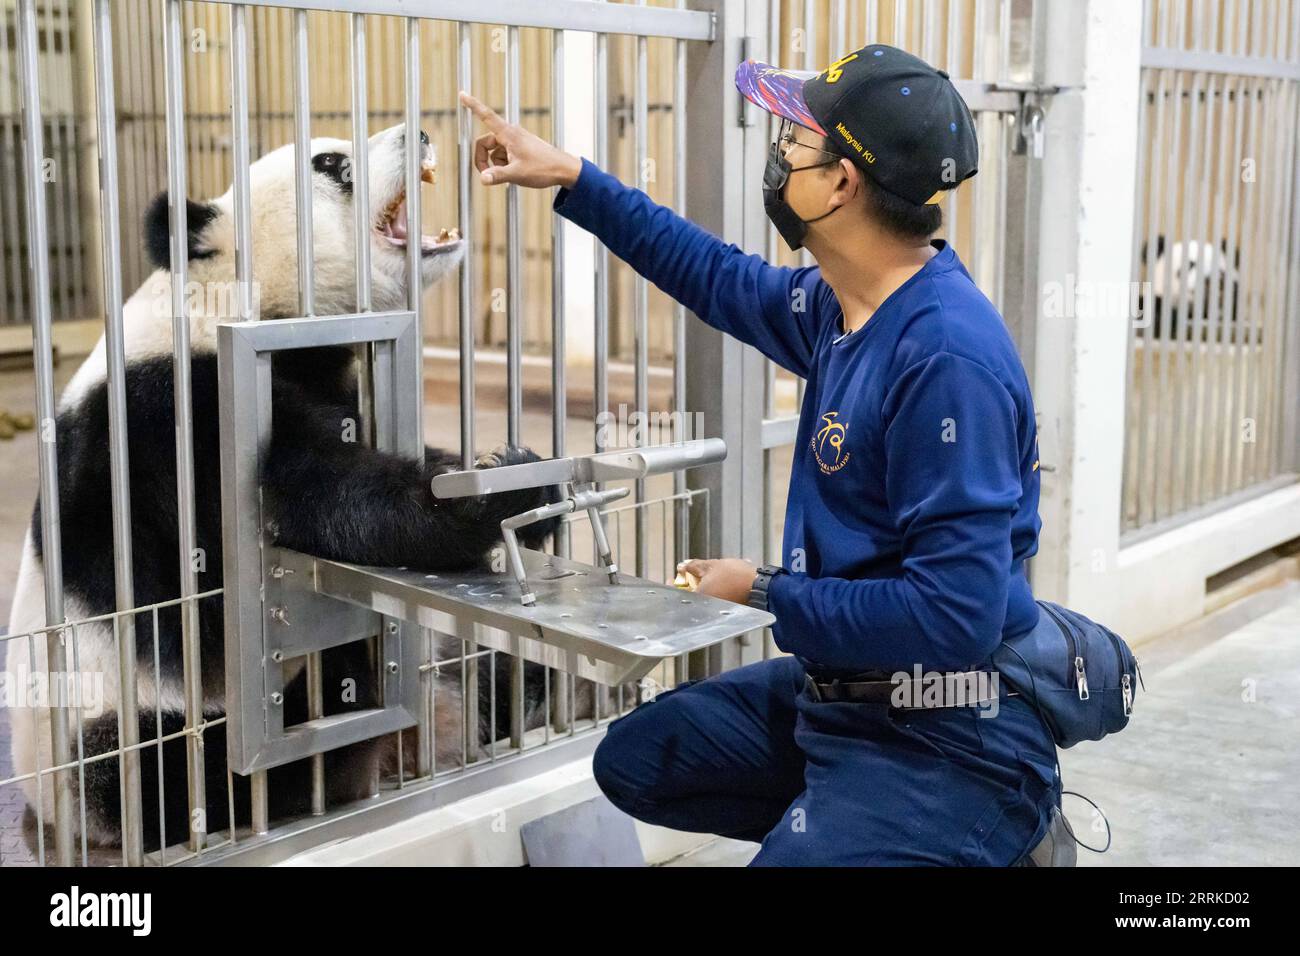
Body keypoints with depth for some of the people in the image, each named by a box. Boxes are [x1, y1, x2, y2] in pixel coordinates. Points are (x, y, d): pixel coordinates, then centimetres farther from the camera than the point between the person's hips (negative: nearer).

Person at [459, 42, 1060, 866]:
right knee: (636, 762, 18)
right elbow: (717, 276, 23)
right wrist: (571, 177, 22)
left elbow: (954, 617, -31)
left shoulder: (950, 357, -27)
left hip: (949, 738, -9)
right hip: (840, 692, 9)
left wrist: (765, 594, -19)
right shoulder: (838, 307, 1)